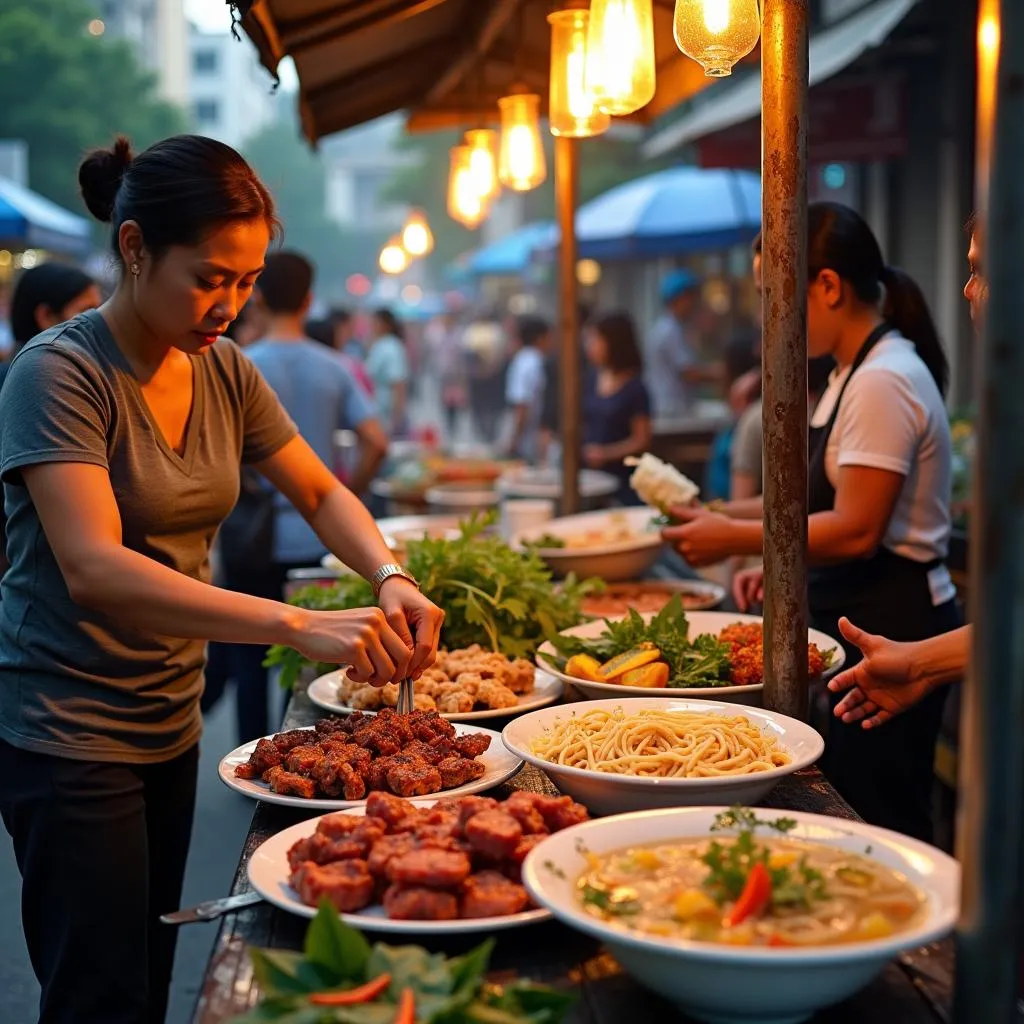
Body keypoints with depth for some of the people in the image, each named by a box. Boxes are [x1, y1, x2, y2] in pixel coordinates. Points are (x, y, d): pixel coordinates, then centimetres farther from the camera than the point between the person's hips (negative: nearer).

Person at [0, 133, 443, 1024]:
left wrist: (390, 577, -13)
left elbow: (321, 493, 9)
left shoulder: (224, 371, 3)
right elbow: (94, 569, -29)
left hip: (170, 720, 7)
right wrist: (298, 626, -38)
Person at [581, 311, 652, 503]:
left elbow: (641, 441, -5)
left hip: (620, 480, -4)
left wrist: (607, 453, -18)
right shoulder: (590, 381, 8)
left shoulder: (635, 388, -5)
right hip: (588, 475, 4)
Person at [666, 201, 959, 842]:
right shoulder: (858, 373, 15)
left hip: (888, 631, -10)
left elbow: (856, 531, -22)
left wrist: (736, 538, -16)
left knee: (873, 822, -3)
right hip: (865, 622, 10)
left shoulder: (882, 382, -17)